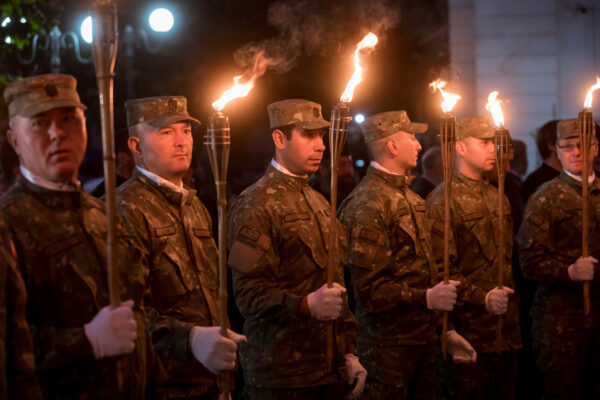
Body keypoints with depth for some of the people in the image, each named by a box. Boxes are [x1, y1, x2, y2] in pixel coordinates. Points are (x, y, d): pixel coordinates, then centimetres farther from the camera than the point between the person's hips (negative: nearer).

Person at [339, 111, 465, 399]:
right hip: (388, 344, -8)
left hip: (422, 337, 8)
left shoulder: (409, 197, 16)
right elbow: (369, 288, -19)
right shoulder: (368, 205, -15)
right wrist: (426, 298, -22)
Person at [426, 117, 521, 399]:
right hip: (469, 331, -7)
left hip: (506, 331, 8)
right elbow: (441, 269, -16)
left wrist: (513, 312, 16)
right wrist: (483, 297, -23)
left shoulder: (497, 198, 18)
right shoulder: (443, 201, -8)